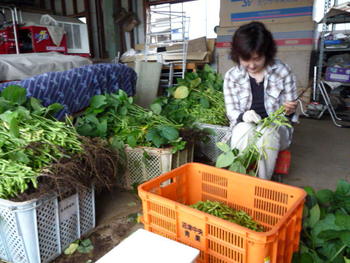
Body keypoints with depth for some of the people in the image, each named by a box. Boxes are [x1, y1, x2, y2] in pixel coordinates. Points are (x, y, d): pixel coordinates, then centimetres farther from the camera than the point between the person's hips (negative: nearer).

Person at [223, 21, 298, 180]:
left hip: (276, 128, 0)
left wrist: (289, 110, -23)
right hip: (245, 128, 1)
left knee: (267, 132, -35)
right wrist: (244, 116, -26)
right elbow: (231, 111, -3)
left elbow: (289, 109, 2)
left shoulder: (283, 72, -7)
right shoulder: (231, 76, -5)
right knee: (245, 129, -35)